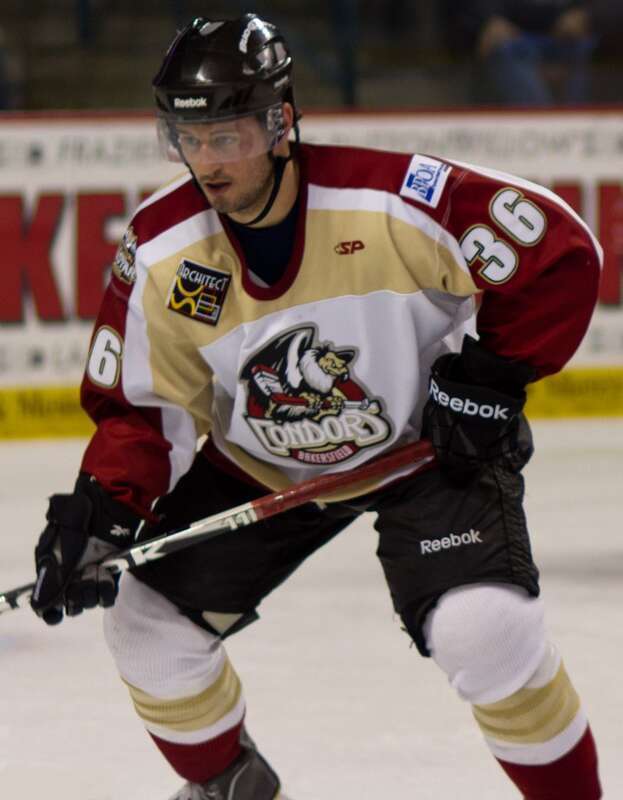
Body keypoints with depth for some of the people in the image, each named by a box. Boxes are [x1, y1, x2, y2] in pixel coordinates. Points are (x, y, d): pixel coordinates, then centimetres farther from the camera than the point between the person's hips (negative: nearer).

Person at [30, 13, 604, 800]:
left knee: (484, 629, -25)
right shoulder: (161, 252, -16)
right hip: (259, 468, 4)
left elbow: (560, 255, -19)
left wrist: (490, 373, -19)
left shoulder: (393, 202, -28)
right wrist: (105, 507, -23)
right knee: (148, 617, -2)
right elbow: (143, 404, -7)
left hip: (427, 444, -4)